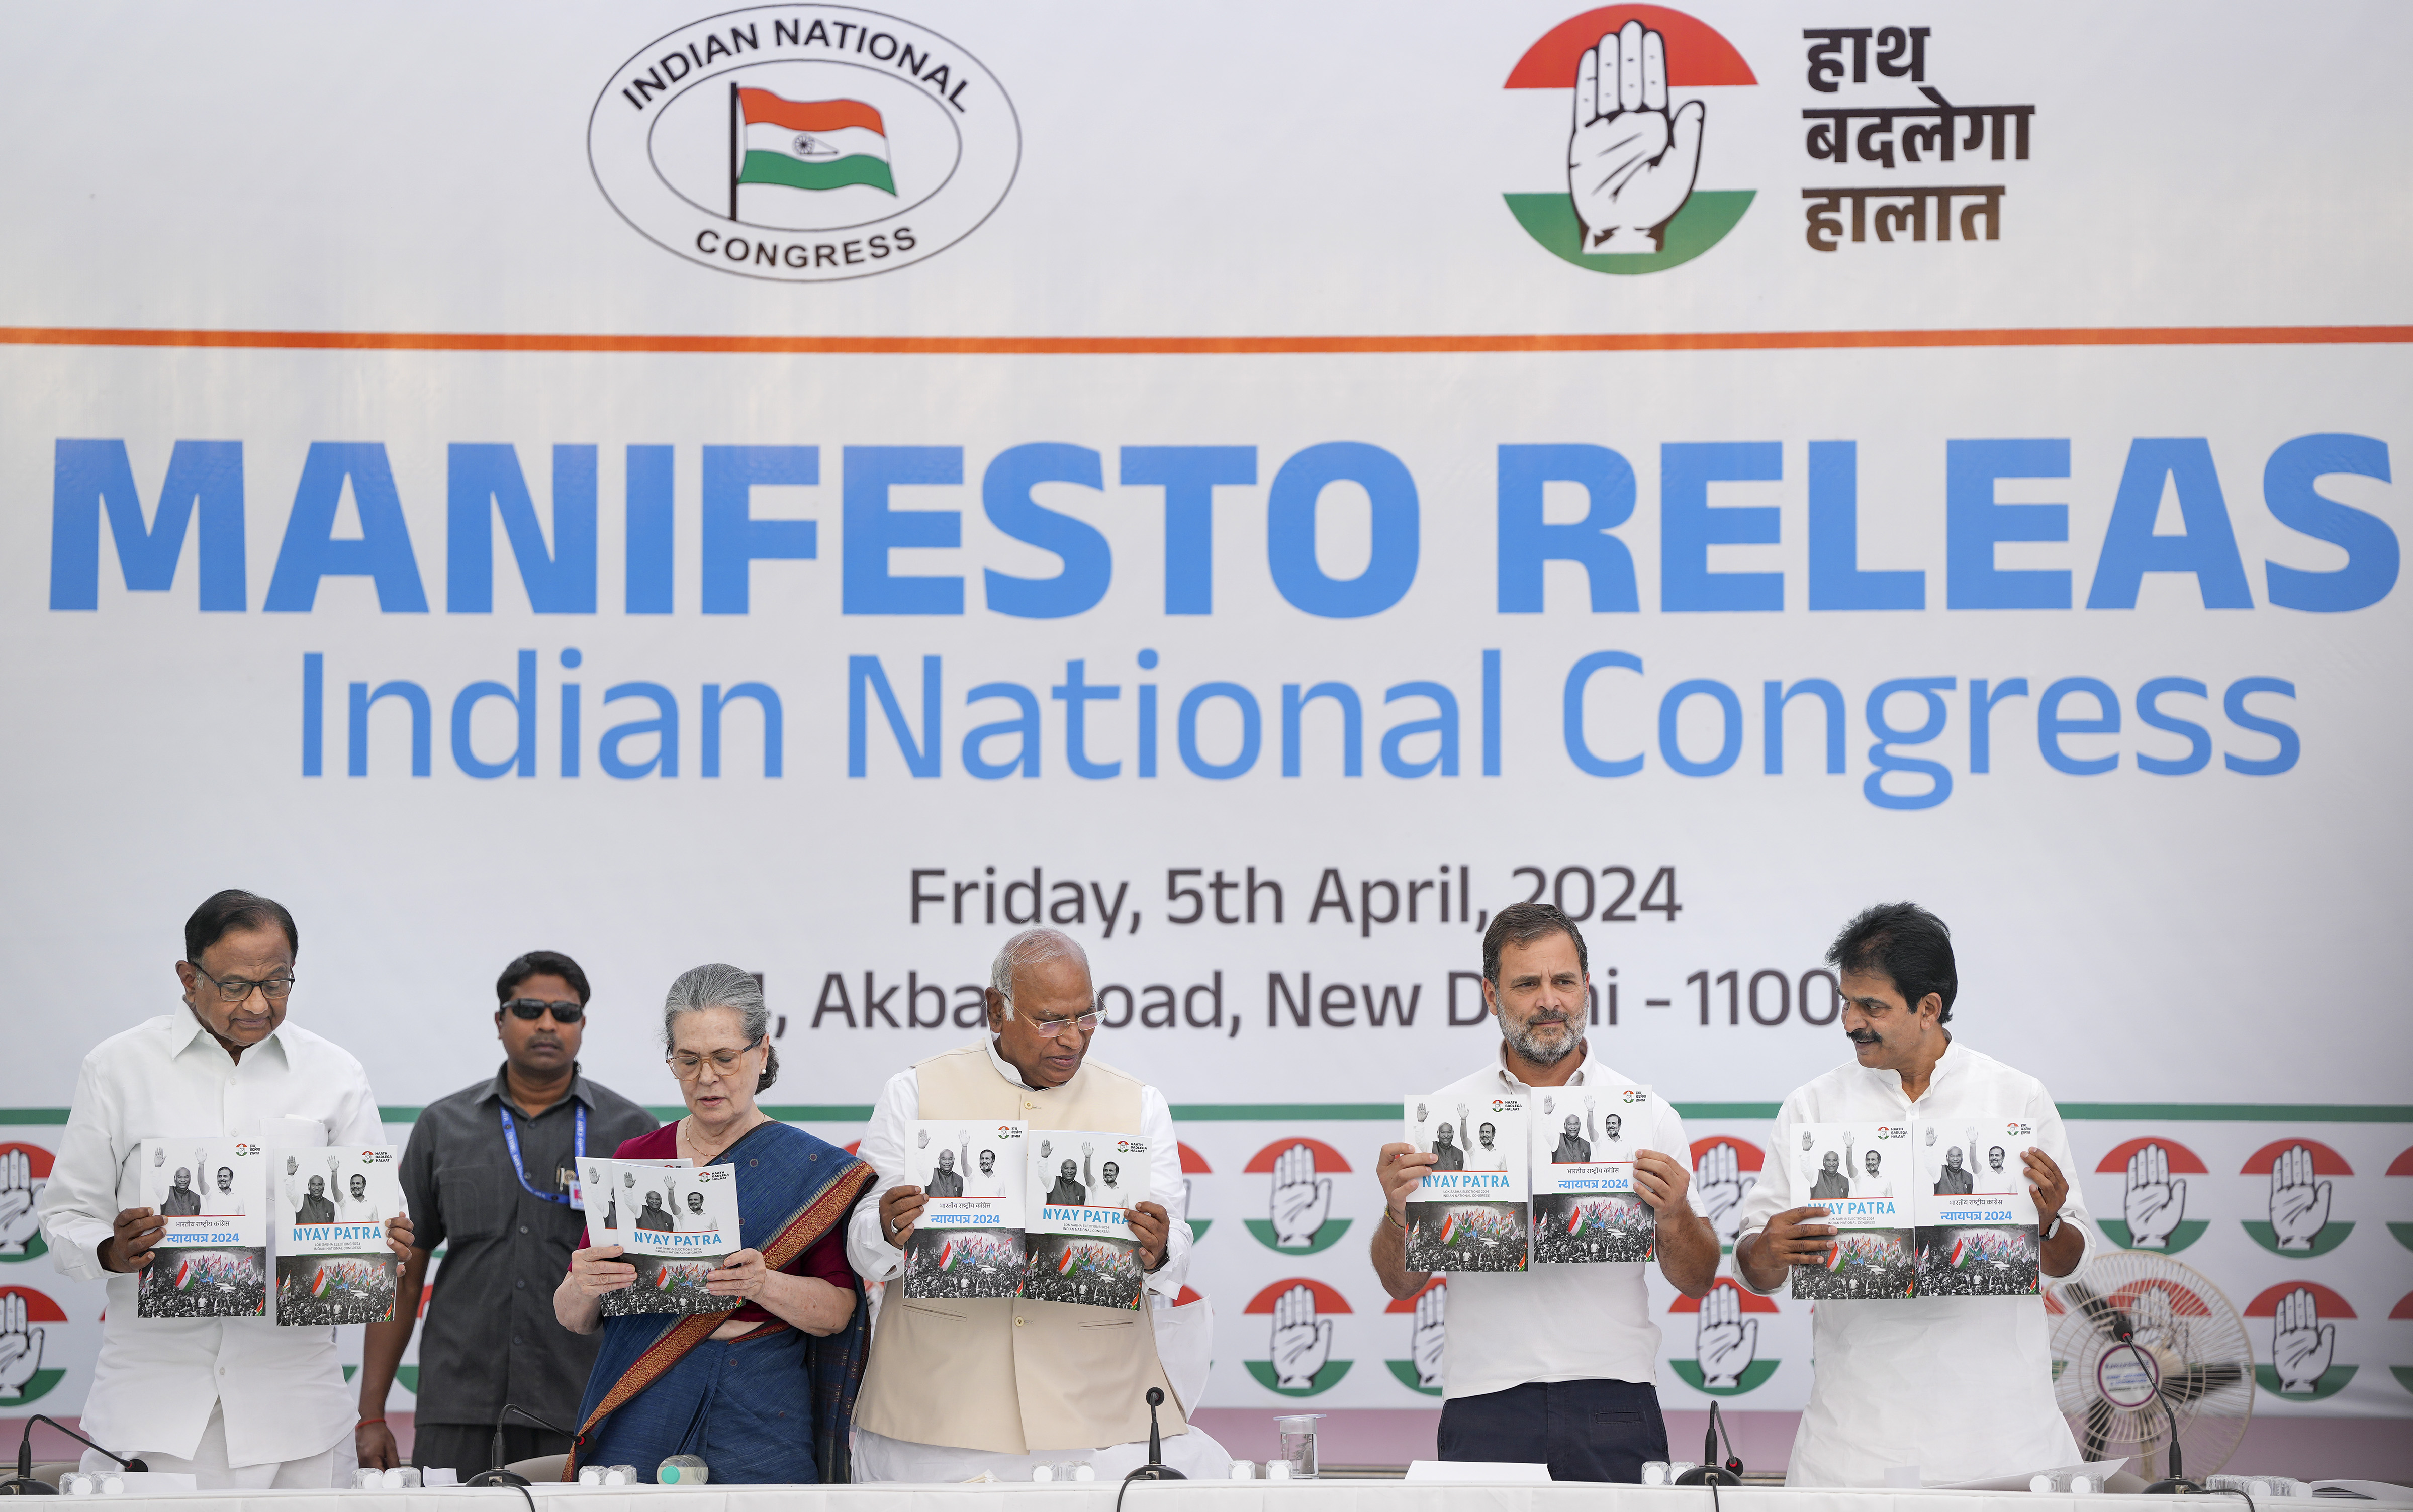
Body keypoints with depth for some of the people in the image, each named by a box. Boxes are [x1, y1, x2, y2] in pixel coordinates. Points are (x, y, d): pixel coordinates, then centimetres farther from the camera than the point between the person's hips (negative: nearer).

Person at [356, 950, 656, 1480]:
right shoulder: (443, 1127, 11)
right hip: (460, 1415, 1)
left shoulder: (629, 1130, 6)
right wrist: (371, 1415, 5)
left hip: (585, 1417, -1)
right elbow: (403, 1273, 11)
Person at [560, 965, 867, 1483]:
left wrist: (765, 1285, -22)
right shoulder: (633, 1161, 9)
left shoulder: (815, 1169, 3)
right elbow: (571, 1318, 7)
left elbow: (839, 1311, -4)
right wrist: (584, 1289, -16)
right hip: (637, 1420, 2)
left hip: (760, 1423, -2)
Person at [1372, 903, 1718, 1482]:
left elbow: (1696, 1283, 9)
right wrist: (1398, 1211, -10)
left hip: (1612, 1403, 0)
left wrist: (1675, 1218, -11)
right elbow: (1401, 1283, 9)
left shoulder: (1647, 1114, 9)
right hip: (1485, 1406, 0)